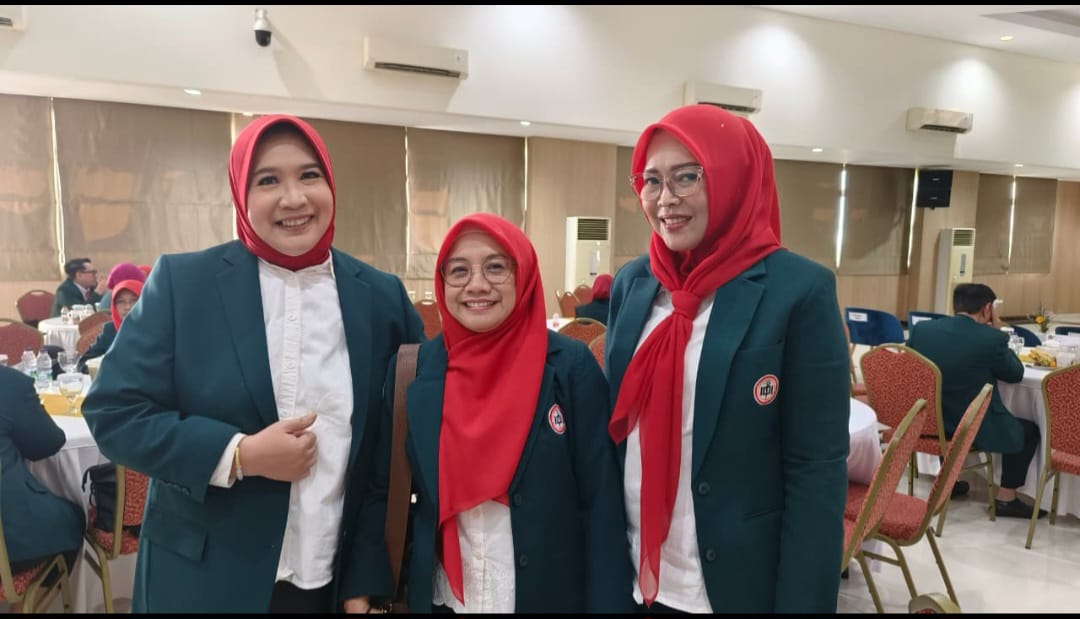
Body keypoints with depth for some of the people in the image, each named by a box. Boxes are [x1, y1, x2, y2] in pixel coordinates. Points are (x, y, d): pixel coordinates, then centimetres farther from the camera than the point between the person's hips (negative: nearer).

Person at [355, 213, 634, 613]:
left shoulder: (571, 366, -12)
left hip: (549, 596, -1)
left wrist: (606, 604, -11)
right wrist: (375, 593, -4)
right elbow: (384, 492, 1)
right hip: (442, 598, 2)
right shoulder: (414, 369, -5)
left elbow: (601, 504, -10)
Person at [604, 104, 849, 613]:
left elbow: (817, 469, -12)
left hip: (737, 583, -4)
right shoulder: (631, 282, 0)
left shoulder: (799, 289, -14)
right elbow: (613, 426, 6)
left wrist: (802, 601, -13)